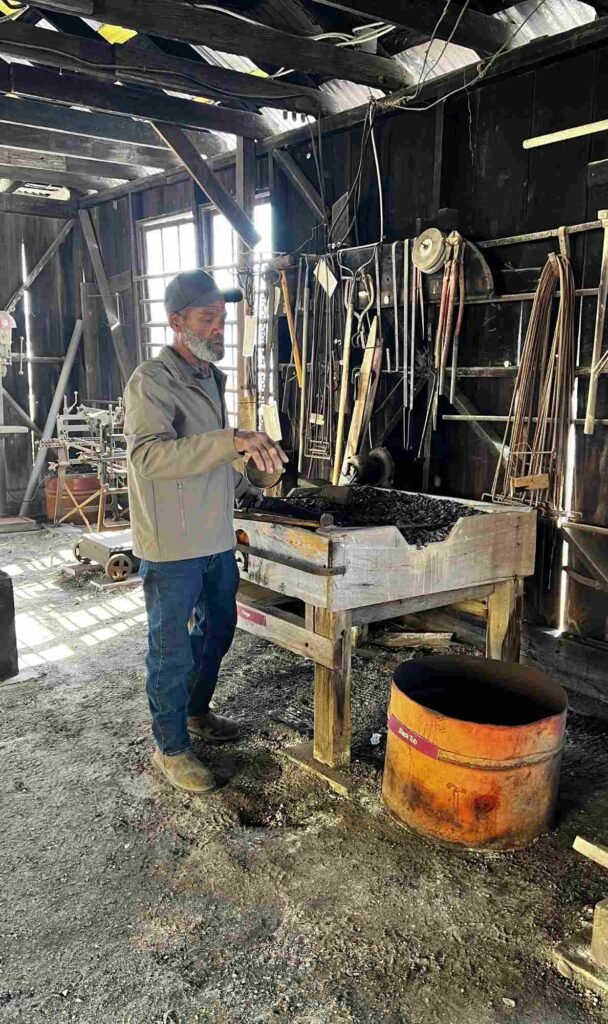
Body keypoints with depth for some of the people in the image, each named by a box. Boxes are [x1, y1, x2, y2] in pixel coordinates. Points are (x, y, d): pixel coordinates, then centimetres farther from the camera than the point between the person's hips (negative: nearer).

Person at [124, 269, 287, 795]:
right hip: (173, 544, -9)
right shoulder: (152, 381, -17)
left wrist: (246, 492, 22)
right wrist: (232, 439, -40)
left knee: (218, 629, 21)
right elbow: (148, 455, -34)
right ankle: (171, 747, 23)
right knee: (172, 647, 5)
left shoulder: (212, 377, 12)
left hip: (217, 537, 9)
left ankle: (197, 711, 43)